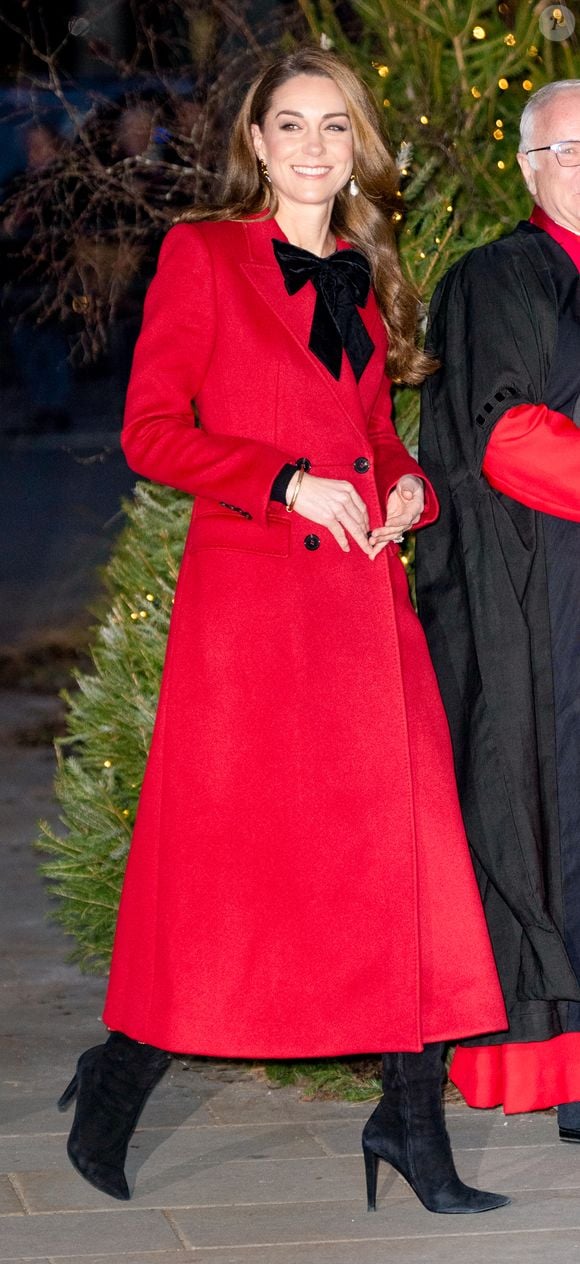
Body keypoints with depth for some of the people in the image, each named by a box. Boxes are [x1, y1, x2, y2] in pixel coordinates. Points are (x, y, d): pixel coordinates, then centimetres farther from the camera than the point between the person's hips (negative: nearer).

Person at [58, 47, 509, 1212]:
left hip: (364, 591, 5)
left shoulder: (365, 278, 17)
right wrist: (288, 482, -14)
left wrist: (408, 487, 3)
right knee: (222, 851, 0)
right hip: (246, 591, -5)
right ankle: (118, 1083, 18)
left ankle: (411, 1114, 6)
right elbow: (152, 431, -5)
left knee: (408, 846, -1)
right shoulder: (202, 254, 1)